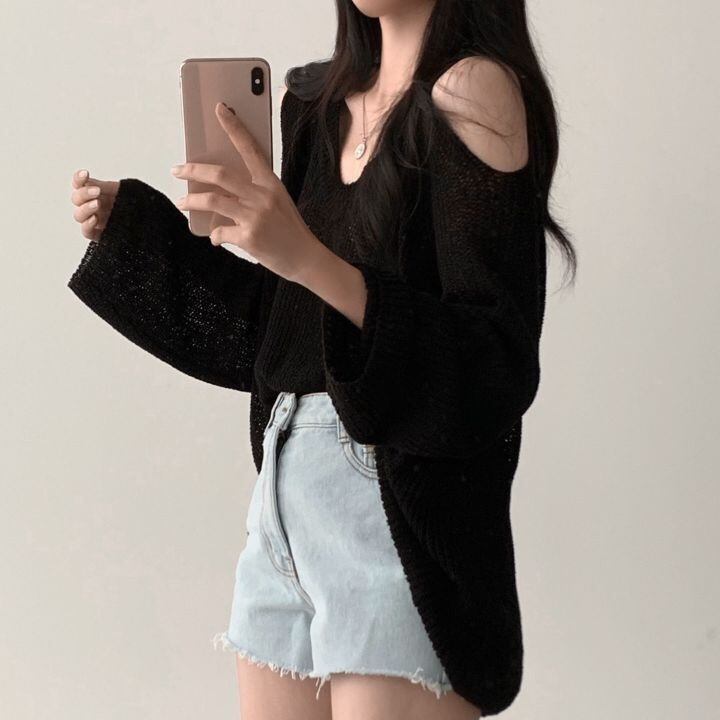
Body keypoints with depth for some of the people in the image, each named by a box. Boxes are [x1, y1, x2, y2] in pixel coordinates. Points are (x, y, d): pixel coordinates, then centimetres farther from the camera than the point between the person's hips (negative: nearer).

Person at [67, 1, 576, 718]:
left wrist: (311, 260, -28)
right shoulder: (321, 102, 12)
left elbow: (498, 368, -17)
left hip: (399, 515, -7)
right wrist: (129, 223, 15)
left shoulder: (472, 91, -10)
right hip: (286, 496, 7)